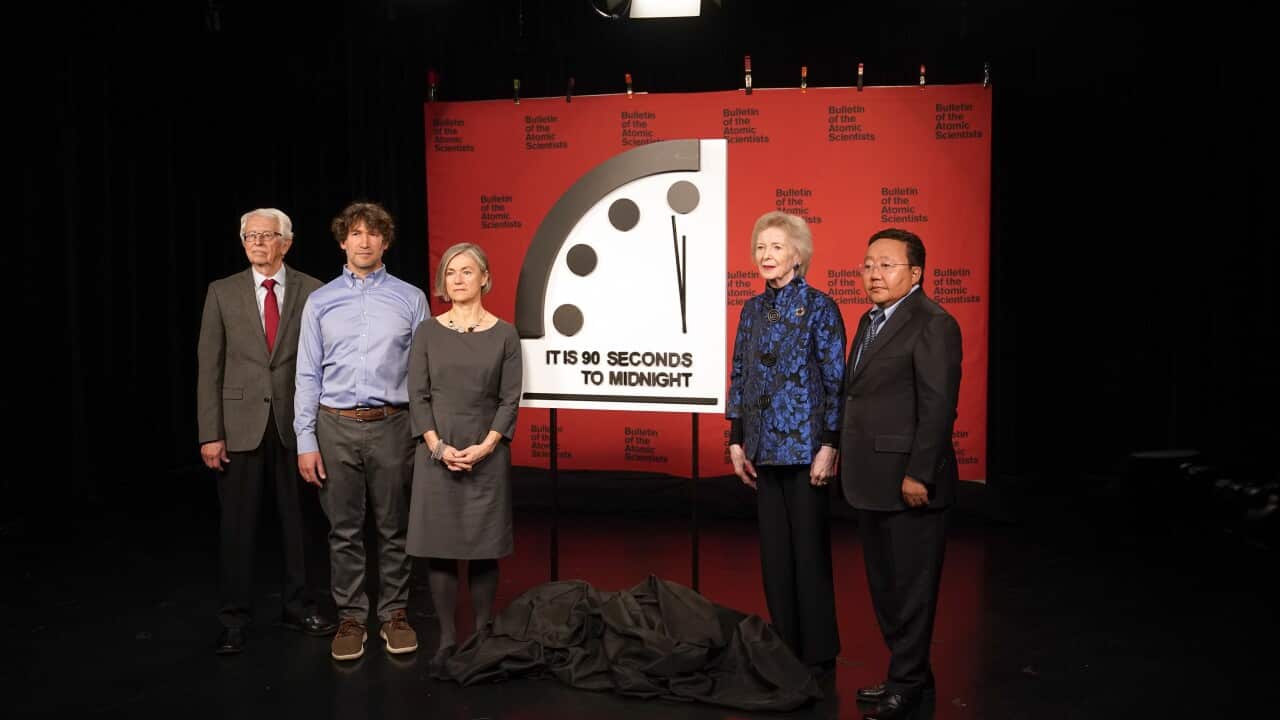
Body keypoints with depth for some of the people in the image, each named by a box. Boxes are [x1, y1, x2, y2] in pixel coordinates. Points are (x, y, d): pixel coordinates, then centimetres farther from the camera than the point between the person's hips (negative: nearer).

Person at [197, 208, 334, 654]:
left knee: (296, 519, 11)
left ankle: (297, 608, 26)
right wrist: (210, 434, -6)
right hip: (241, 424, 0)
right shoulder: (223, 293, 3)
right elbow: (209, 367, 1)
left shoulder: (311, 292, 1)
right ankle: (234, 621, 19)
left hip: (296, 422, 0)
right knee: (238, 525, 6)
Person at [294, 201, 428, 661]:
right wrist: (306, 441, -2)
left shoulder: (410, 299, 3)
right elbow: (308, 375, 4)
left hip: (392, 425, -1)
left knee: (394, 529, 8)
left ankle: (394, 614, 22)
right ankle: (351, 618, 21)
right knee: (344, 532, 8)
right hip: (337, 426, 1)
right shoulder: (320, 302, 5)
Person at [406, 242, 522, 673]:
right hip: (436, 452, 1)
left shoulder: (503, 334, 2)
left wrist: (486, 445, -14)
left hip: (487, 453, -1)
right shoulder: (428, 332, 4)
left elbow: (509, 400, -2)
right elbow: (418, 396, 0)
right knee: (438, 545, 3)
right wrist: (437, 445, -12)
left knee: (483, 547, 4)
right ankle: (447, 638, 13)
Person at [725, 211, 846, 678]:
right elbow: (740, 377, 12)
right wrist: (737, 442, 8)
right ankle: (784, 648, 25)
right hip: (764, 445, 6)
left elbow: (835, 380, -9)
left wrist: (829, 446, -13)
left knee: (809, 548, 3)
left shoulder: (819, 307, -7)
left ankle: (818, 655, 17)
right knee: (773, 548, 12)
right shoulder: (753, 310, 9)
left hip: (804, 444, -5)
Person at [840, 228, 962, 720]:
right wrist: (850, 462, 13)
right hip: (872, 483, 9)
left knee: (910, 586, 5)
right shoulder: (871, 321, 14)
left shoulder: (933, 325, -14)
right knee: (883, 585, 18)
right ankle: (910, 673, 33)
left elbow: (938, 407, -19)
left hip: (907, 483, -9)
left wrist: (917, 475, -21)